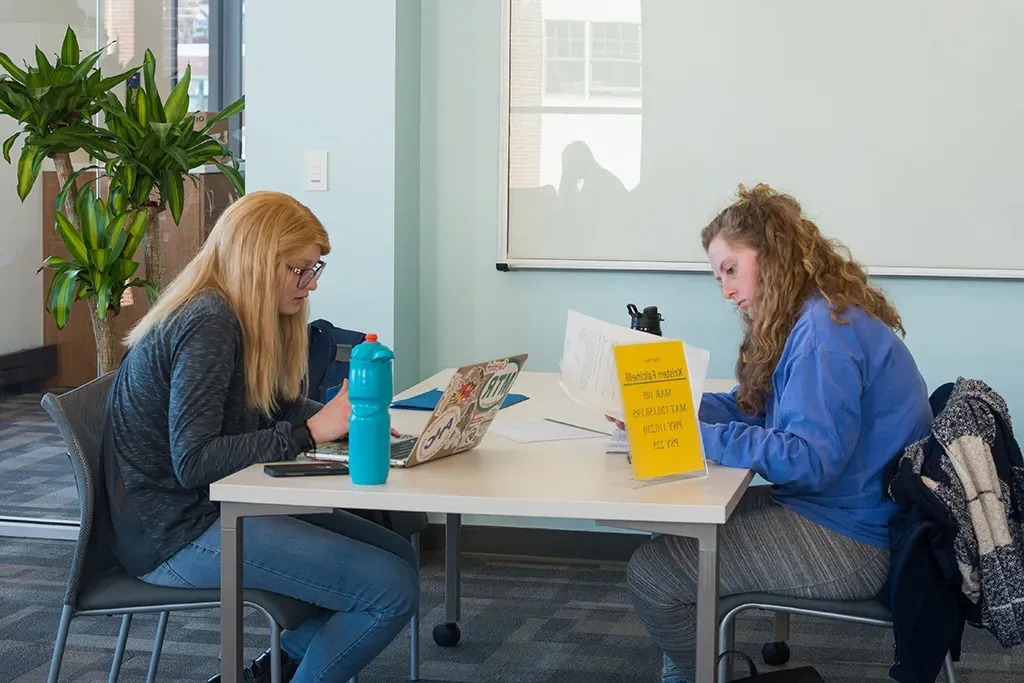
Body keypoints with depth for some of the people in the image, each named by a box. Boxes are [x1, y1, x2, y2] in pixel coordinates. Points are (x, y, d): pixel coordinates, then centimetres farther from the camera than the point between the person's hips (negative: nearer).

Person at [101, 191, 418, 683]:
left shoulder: (227, 315, 12)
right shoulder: (207, 323, -18)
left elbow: (276, 410, 12)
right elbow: (192, 462, -25)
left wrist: (340, 412, -7)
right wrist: (309, 431, -25)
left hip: (218, 508, 10)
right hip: (176, 535, -10)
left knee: (400, 555, 7)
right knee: (393, 590, -17)